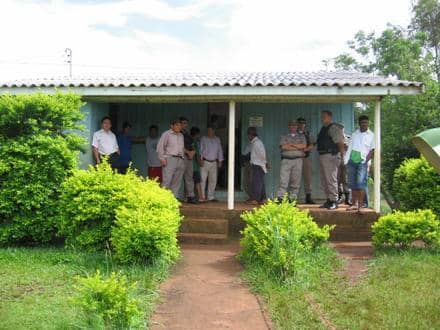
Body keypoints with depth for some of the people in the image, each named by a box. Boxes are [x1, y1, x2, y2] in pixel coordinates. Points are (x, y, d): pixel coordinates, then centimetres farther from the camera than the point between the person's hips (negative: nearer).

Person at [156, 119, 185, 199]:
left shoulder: (181, 135, 21)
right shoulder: (166, 134, 2)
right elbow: (160, 147, -3)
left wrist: (182, 158, 14)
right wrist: (162, 159, -10)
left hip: (180, 160, 6)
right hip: (170, 159, -6)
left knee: (177, 181, 5)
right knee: (166, 180, -12)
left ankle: (175, 197, 9)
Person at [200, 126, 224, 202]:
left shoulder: (217, 139, 14)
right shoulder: (203, 139, 4)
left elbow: (220, 150, 16)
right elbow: (200, 149, -1)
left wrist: (220, 161, 11)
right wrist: (201, 159, -11)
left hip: (214, 163, 4)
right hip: (205, 162, -4)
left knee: (213, 180, 5)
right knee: (202, 179, -8)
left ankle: (211, 197, 13)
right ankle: (202, 197, -3)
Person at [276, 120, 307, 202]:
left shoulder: (301, 136, 18)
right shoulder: (284, 137, 14)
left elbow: (304, 146, 0)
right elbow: (283, 147, -4)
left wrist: (290, 144, -2)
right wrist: (298, 147, -2)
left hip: (298, 160, 1)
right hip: (286, 159, -1)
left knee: (296, 181, -3)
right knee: (283, 180, -12)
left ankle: (293, 198, 2)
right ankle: (280, 198, -16)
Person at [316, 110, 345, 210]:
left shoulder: (334, 128, -10)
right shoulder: (323, 128, 18)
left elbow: (340, 143, -17)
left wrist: (342, 155, -24)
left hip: (330, 156, -10)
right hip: (322, 156, 10)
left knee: (331, 179, -9)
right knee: (324, 180, 13)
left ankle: (334, 201, -3)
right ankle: (329, 200, 21)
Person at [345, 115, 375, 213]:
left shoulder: (371, 135, 5)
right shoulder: (354, 134, 15)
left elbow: (372, 150, 3)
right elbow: (349, 147, 14)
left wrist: (366, 160, -10)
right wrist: (346, 160, 4)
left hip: (362, 162, -4)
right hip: (352, 161, 4)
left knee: (360, 183, -14)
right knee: (353, 184, 5)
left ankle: (360, 205, -13)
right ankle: (354, 204, 11)